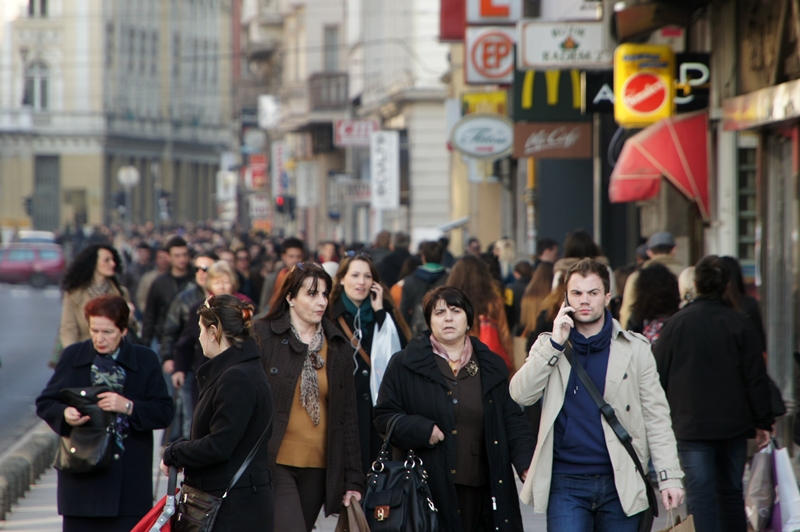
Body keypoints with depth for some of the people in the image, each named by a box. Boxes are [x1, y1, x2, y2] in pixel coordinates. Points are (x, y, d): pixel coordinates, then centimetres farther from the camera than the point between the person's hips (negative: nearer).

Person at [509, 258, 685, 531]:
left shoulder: (635, 349, 5)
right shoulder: (549, 345, 9)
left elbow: (656, 417, 4)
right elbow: (521, 394, -6)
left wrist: (669, 476, -3)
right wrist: (555, 344, -12)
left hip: (620, 481, 0)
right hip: (566, 482, 0)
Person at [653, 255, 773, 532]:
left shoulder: (675, 324, -3)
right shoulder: (741, 325, -2)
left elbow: (659, 377, 2)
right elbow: (756, 378, -2)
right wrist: (763, 422, 6)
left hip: (691, 426, -2)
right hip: (734, 425, 2)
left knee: (702, 492, -5)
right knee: (731, 492, 15)